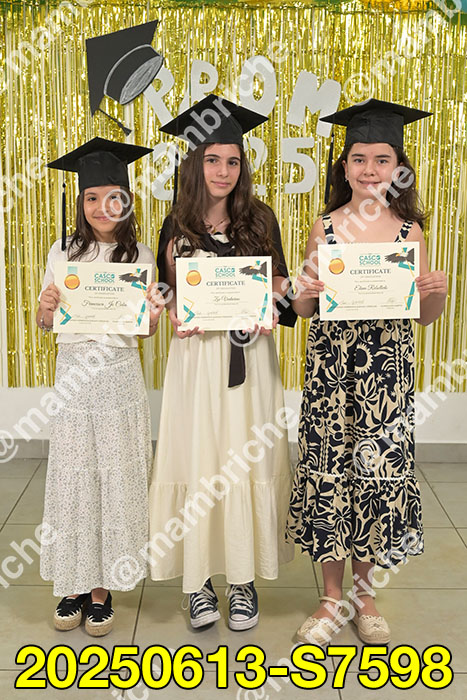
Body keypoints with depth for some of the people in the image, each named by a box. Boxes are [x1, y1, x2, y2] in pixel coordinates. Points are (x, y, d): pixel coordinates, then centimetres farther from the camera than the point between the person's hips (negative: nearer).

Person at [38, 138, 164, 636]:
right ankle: (74, 584, 23)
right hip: (74, 374, 1)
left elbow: (146, 330, 5)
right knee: (72, 477, 6)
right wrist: (47, 306, -14)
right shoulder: (62, 254, 4)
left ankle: (102, 587, 20)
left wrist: (152, 314, -17)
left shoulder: (141, 257, 2)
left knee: (114, 478, 4)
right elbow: (44, 324, 8)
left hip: (120, 375, -1)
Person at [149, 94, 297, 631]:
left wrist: (269, 305, -10)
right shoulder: (176, 227, 5)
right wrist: (175, 318, -9)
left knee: (247, 461, 3)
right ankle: (198, 579, 16)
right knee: (197, 461, 2)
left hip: (249, 356, 0)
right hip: (196, 357, 0)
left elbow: (280, 284, 11)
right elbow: (166, 294, 11)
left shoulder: (260, 220, 5)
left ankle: (244, 578, 18)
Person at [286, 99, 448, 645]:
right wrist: (306, 293, -15)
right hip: (330, 367, 0)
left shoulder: (409, 232, 2)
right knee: (328, 470, 4)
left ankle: (364, 593, 28)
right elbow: (303, 308, 6)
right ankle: (332, 597, 23)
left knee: (377, 471, 6)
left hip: (387, 371, 0)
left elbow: (426, 315, 7)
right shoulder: (324, 227, 2)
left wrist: (436, 292, -14)